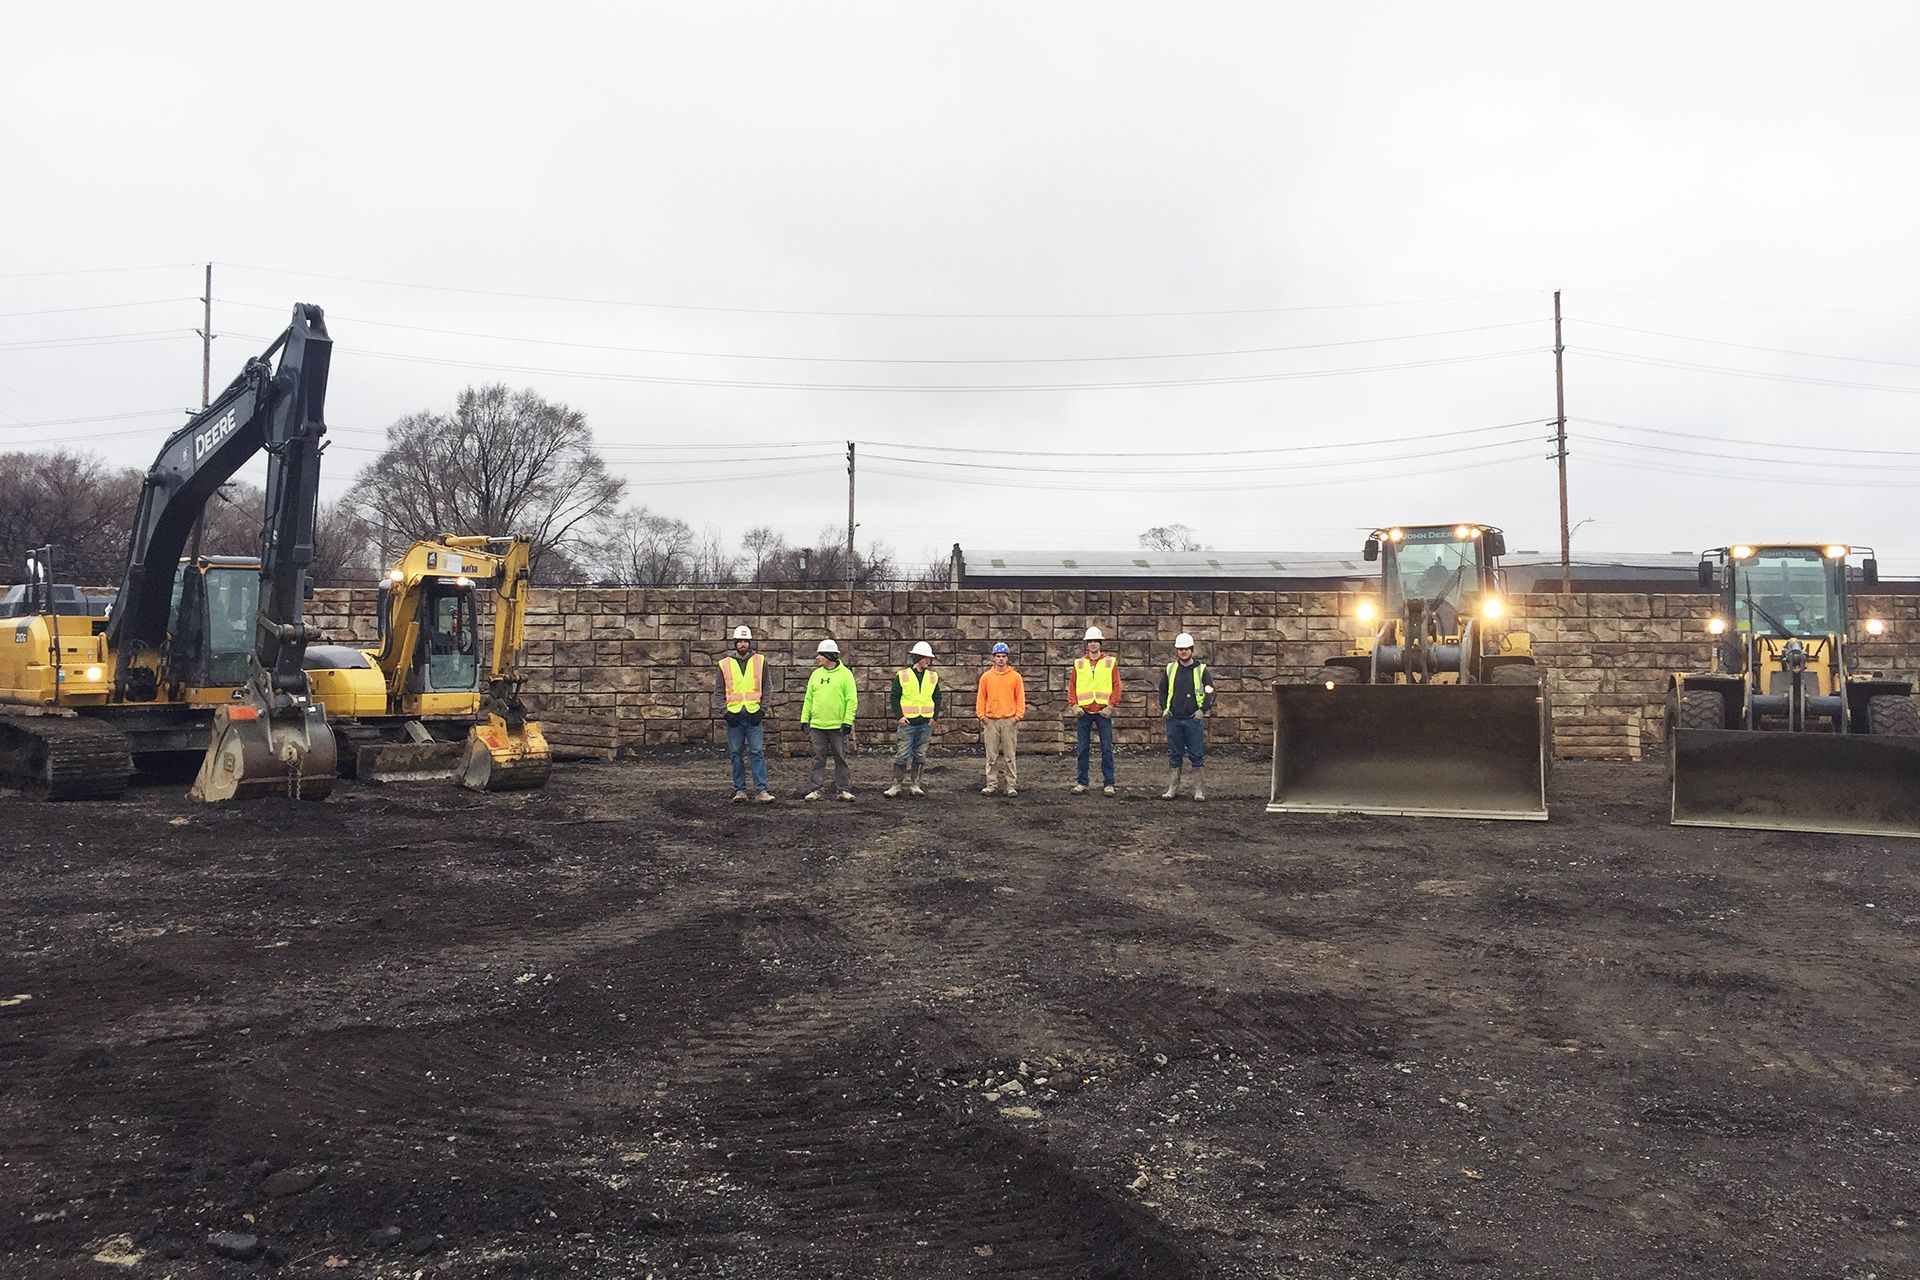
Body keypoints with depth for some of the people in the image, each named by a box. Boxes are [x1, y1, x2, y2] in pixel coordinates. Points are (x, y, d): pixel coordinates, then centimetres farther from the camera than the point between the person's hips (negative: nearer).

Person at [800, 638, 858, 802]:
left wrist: (848, 722, -13)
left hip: (838, 726, -4)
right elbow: (808, 699, 14)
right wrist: (804, 719, 8)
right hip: (817, 725, 4)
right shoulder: (816, 674, 11)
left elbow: (852, 700, -6)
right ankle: (817, 789, 10)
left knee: (841, 759, 3)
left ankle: (844, 789, 10)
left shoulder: (845, 674, -3)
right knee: (818, 759, 5)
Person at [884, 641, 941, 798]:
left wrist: (934, 716, 4)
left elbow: (937, 698, 15)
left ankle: (914, 785, 15)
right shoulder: (902, 676, -2)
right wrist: (899, 715, -9)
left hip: (925, 723, 4)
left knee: (920, 755, 8)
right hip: (907, 722, -4)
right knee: (902, 755, -4)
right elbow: (893, 697, 0)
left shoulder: (933, 677, 10)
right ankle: (896, 785, 1)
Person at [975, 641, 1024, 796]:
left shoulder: (1015, 677, 4)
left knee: (1009, 756, 1)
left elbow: (1020, 698, 5)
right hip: (990, 721, 1)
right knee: (991, 756, 3)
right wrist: (981, 715, 0)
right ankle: (992, 785, 8)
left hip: (1009, 721, -1)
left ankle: (1011, 786, 4)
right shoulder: (986, 676, 7)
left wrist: (1018, 715, -4)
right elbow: (981, 698, 9)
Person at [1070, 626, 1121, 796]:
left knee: (1107, 749, 0)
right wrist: (1074, 704, -4)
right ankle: (1081, 783, 11)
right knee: (1082, 749, 4)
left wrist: (1111, 706, -8)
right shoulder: (1079, 663, 9)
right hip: (1083, 712, 2)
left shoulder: (1110, 662, 5)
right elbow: (1072, 686, 9)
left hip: (1103, 712, -1)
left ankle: (1108, 784, 5)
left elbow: (1117, 686, 1)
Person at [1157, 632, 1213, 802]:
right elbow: (1162, 690, 19)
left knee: (1197, 755, 0)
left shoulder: (1201, 669, 2)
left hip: (1194, 719, -2)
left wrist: (1203, 709, -7)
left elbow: (1210, 692, 3)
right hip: (1173, 719, 2)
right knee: (1174, 755, 8)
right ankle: (1172, 788, 14)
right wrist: (1164, 708, 7)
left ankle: (1199, 790, 6)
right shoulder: (1170, 669, 9)